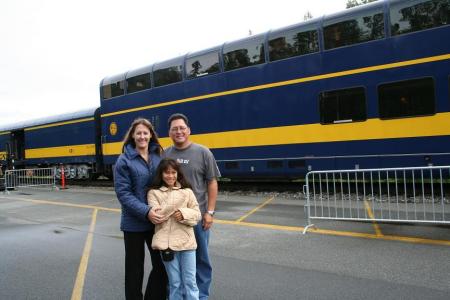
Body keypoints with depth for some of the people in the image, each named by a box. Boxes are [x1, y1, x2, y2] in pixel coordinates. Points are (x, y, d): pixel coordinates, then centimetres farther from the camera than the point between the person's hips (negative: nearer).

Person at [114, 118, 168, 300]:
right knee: (135, 268, 11)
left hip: (157, 220, 4)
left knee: (162, 265, 11)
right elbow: (123, 193, -12)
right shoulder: (124, 160, -7)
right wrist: (146, 211, -23)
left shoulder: (159, 157, 4)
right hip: (134, 222, -3)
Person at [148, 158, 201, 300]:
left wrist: (184, 214, -14)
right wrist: (176, 202, -16)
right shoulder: (154, 192, 1)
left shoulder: (186, 191, 4)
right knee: (175, 282, 10)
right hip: (167, 243, -1)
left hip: (186, 241, 1)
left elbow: (197, 215, 6)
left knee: (190, 282, 6)